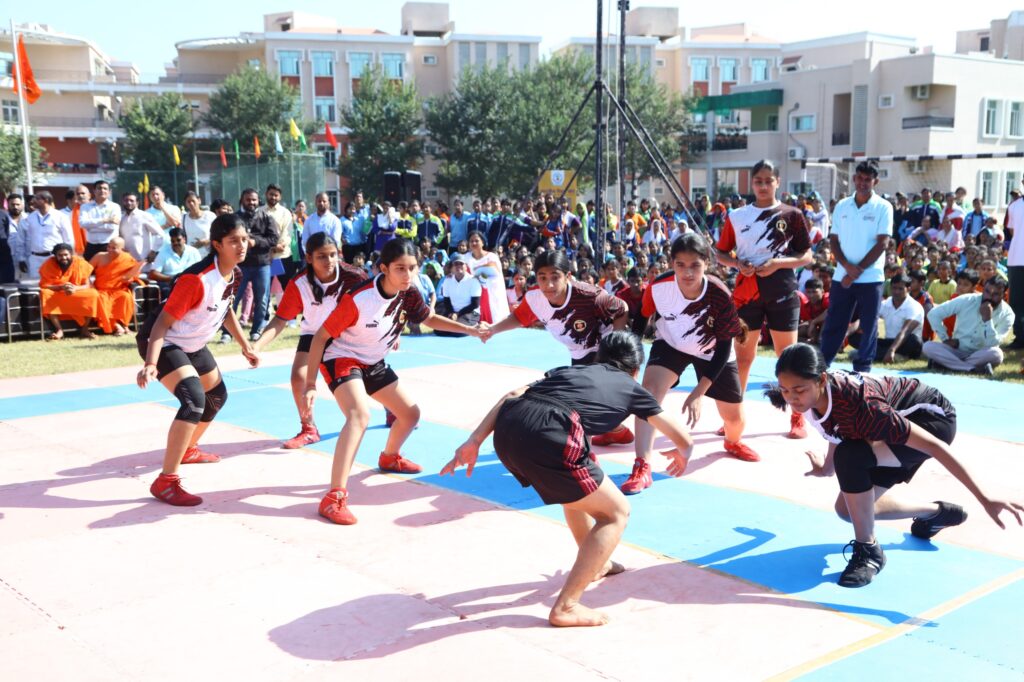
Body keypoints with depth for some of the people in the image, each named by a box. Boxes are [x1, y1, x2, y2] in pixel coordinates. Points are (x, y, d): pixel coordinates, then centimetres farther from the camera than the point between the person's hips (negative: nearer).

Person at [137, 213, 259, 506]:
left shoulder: (235, 273, -6)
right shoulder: (197, 278, -32)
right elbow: (163, 321, -30)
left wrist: (245, 345, 17)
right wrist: (150, 364, -40)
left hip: (193, 344, 10)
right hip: (164, 343, -9)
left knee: (217, 395, 23)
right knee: (195, 398, -29)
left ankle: (188, 450, 50)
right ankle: (166, 482, -24)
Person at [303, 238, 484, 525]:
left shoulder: (409, 294, -12)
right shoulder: (358, 299, -31)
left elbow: (430, 319, 10)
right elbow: (320, 337, -23)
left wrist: (470, 330, 3)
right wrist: (310, 385, -24)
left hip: (374, 363, 7)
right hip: (341, 359, -7)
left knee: (410, 413, 15)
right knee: (360, 415, -33)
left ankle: (389, 457, 48)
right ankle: (335, 497, -35)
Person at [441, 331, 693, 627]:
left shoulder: (570, 369, 35)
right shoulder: (631, 388, 27)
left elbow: (513, 395, 20)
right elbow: (685, 439, 35)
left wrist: (474, 441, 17)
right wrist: (682, 454, 58)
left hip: (505, 430, 6)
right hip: (546, 440, -6)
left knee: (577, 486, 33)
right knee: (616, 513, 13)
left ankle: (595, 564, 50)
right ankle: (566, 607, 8)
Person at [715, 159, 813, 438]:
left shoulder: (791, 214, 1)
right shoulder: (737, 216, 6)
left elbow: (807, 256, 1)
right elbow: (722, 253, 11)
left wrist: (778, 263, -15)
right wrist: (737, 263, -10)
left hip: (782, 292, -2)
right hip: (747, 291, 2)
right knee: (743, 355, 8)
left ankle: (797, 418, 12)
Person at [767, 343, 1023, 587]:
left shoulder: (858, 405, -39)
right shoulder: (820, 392, -18)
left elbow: (934, 446, -35)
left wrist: (984, 499, -33)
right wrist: (827, 466, 23)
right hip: (904, 417, 8)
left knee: (850, 455, -34)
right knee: (848, 508, 7)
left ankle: (868, 551, -16)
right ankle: (938, 512, 28)